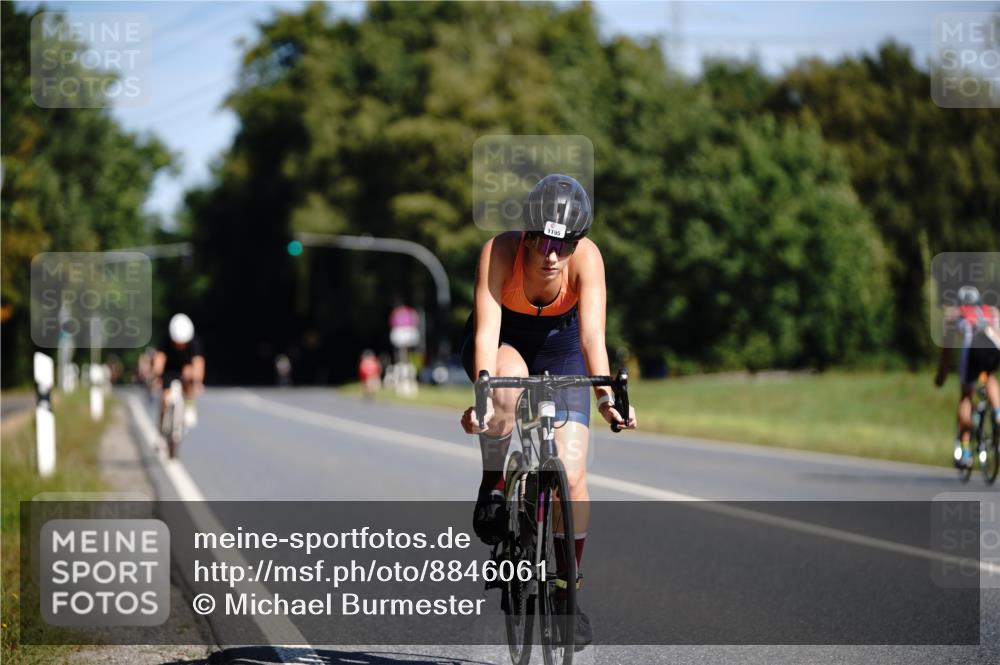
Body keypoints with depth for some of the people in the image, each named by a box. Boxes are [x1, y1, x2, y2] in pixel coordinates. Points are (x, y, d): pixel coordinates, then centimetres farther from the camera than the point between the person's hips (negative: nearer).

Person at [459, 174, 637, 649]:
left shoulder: (587, 258, -30)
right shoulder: (500, 252, -33)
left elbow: (592, 333, -39)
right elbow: (486, 329, -41)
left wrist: (607, 395, -54)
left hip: (558, 345, 1)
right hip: (502, 341, -1)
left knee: (571, 472, -12)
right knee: (509, 378, -39)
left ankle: (567, 590, 5)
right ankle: (493, 484, -14)